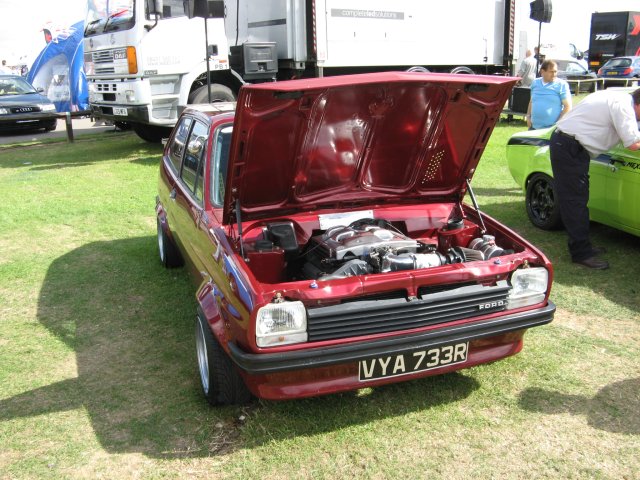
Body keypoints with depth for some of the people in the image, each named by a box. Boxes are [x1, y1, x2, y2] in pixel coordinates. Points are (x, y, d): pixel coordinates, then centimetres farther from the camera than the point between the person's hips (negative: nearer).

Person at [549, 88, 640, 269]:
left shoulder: (617, 97, 15)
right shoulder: (623, 104, -14)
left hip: (563, 143, 10)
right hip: (570, 149, -10)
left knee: (577, 199, 15)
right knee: (575, 201, -7)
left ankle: (581, 246, 24)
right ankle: (581, 253, -4)